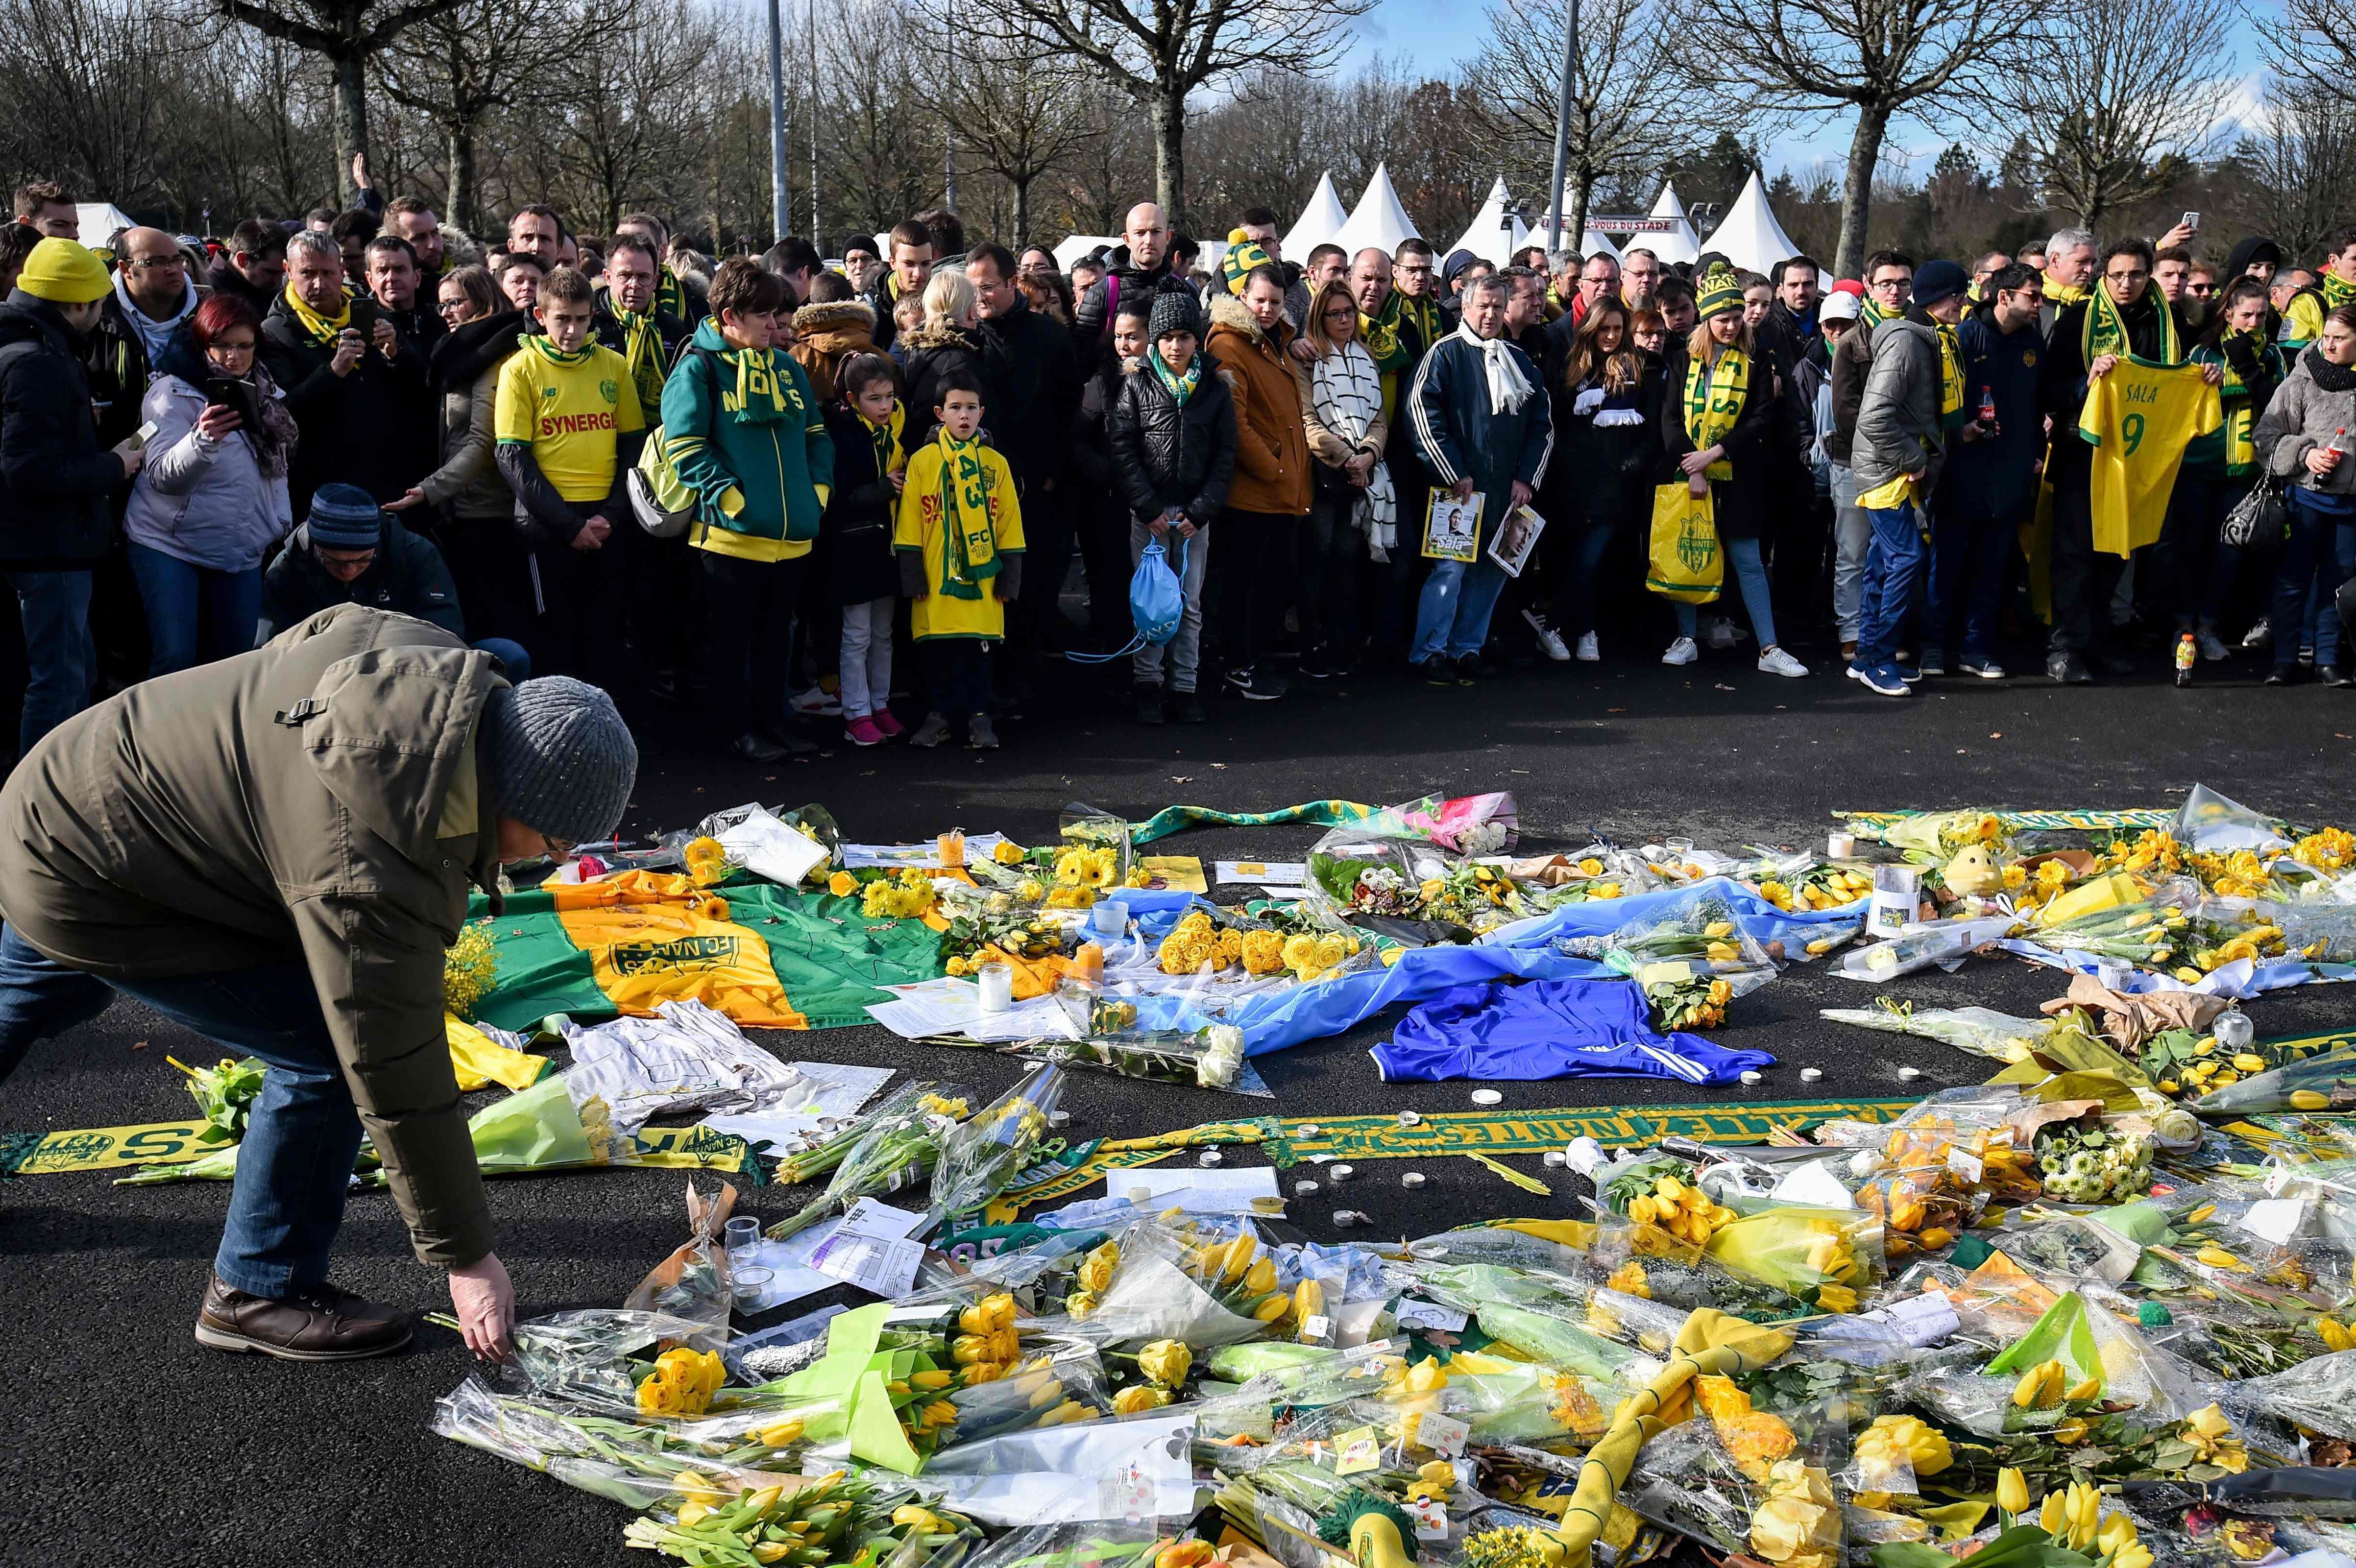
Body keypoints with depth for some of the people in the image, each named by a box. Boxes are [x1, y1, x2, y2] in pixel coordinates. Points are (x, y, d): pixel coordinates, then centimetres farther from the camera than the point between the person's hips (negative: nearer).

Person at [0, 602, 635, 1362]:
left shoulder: (429, 659, -16)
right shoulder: (370, 875, -38)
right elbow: (395, 1076, -31)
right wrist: (466, 1258, -20)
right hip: (85, 891, -10)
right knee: (332, 1057, -14)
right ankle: (258, 1293, 4)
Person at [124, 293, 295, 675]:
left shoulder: (262, 392, 9)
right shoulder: (173, 393, -11)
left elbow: (276, 467, 20)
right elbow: (163, 476, -23)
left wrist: (281, 525, 12)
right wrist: (203, 440, -40)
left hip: (242, 551, 6)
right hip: (171, 544, -6)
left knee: (236, 656, 7)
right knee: (175, 659, -12)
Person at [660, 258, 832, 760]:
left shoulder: (786, 368, 13)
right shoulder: (698, 368, -6)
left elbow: (817, 435, 19)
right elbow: (685, 445, -12)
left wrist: (820, 488, 4)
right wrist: (730, 496, -19)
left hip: (792, 534, 6)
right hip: (732, 532, -6)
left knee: (776, 634, 15)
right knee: (730, 638, 5)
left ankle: (773, 720, 25)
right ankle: (741, 728, 15)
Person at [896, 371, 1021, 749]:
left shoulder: (996, 463, 5)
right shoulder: (922, 461, 0)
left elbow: (1010, 525, 6)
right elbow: (909, 525, 0)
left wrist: (1010, 579, 3)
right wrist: (913, 578, -4)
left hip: (982, 580, 1)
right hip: (936, 580, -1)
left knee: (979, 649, 5)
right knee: (938, 649, 6)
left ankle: (978, 716, 15)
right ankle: (940, 714, 19)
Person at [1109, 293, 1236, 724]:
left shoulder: (1216, 389, 6)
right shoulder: (1137, 385, 1)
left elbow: (1226, 455, 5)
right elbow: (1122, 450, -3)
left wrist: (1200, 511, -5)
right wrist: (1150, 509, -10)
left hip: (1195, 513, 1)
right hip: (1149, 511, -1)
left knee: (1190, 603, 4)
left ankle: (1186, 684, 11)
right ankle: (1147, 683, 6)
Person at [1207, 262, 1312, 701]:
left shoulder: (1276, 345, 18)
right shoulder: (1229, 347, -11)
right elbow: (1232, 421, -19)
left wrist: (1299, 479, 18)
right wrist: (1269, 469, -16)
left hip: (1286, 491, 9)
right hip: (1250, 491, -9)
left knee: (1279, 576, 13)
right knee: (1244, 579, -1)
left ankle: (1261, 655, 24)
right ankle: (1239, 667, 6)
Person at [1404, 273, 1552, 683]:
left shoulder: (1520, 361, 16)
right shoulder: (1446, 353, 0)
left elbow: (1543, 423, 18)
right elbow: (1423, 413, -9)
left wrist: (1527, 478, 5)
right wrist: (1455, 475, -13)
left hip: (1509, 490, 5)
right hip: (1460, 487, -5)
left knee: (1492, 571, 7)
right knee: (1451, 567, -9)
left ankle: (1467, 648, 17)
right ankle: (1429, 652, -1)